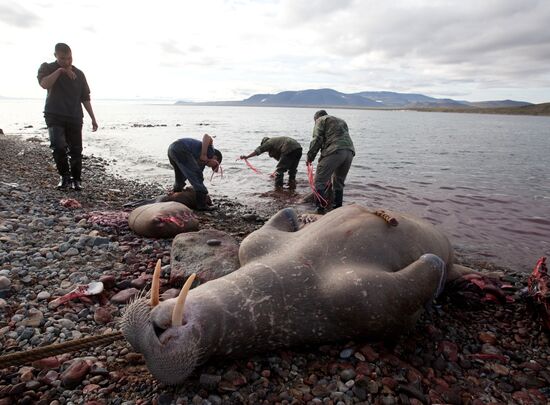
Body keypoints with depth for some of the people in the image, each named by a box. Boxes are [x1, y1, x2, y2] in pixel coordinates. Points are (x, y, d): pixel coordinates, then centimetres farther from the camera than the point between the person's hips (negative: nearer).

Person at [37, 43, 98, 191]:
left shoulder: (79, 74, 9)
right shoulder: (47, 68, 4)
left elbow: (85, 98, 12)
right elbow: (44, 84, -17)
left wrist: (93, 118, 8)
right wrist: (60, 70, -20)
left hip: (75, 117, 2)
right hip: (55, 116, -2)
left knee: (76, 150, 1)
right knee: (58, 146, -20)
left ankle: (76, 179, 13)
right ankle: (64, 176, -2)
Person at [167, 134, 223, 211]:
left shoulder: (202, 162, 30)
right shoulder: (210, 151, 8)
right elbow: (207, 137, -12)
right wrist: (203, 154, -12)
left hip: (171, 149, 10)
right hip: (181, 150, -10)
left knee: (180, 178, 29)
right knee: (197, 176, -4)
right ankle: (202, 205, -4)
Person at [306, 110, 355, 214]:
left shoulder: (321, 120, 16)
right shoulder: (342, 121, 37)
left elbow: (317, 139, 1)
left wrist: (310, 157, 5)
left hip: (334, 151, -7)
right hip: (350, 151, 7)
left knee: (320, 181, -3)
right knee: (339, 183, 19)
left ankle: (320, 209, -7)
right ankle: (337, 209, 23)